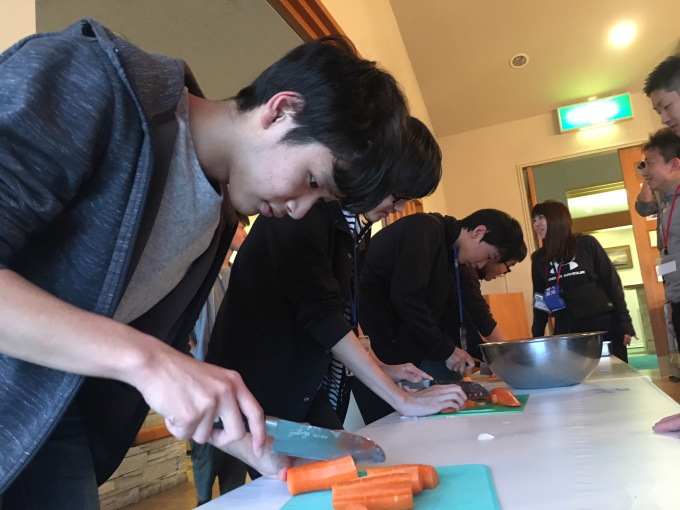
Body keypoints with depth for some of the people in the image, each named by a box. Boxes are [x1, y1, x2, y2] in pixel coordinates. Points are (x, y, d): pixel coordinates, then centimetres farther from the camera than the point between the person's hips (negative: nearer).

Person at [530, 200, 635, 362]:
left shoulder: (586, 243, -2)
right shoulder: (538, 258, 6)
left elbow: (612, 283, -1)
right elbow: (540, 301, 12)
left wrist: (624, 323, -5)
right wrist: (537, 336, 7)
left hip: (604, 326, -2)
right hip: (567, 332, 2)